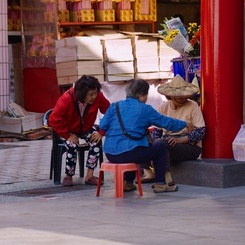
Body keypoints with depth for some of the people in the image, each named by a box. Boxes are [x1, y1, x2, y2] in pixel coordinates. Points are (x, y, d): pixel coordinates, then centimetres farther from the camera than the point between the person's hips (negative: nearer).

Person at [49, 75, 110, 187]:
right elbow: (54, 120, -29)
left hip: (86, 128, 3)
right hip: (69, 130, -3)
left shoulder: (98, 97, -25)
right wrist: (67, 136, -31)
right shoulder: (66, 99, -32)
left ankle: (89, 176, -17)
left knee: (96, 142, -27)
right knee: (72, 146, -32)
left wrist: (101, 132, -26)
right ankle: (68, 176, -11)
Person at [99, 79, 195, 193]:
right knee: (160, 146, 17)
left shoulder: (114, 106, 10)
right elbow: (165, 122, 8)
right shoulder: (145, 109, 0)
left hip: (110, 155, 6)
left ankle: (128, 183, 32)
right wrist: (185, 124, 23)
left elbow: (103, 125, 3)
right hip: (129, 153, -6)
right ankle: (160, 184, 17)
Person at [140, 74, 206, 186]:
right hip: (167, 141, 5)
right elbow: (156, 130, 7)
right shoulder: (164, 107, 8)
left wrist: (180, 140, -23)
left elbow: (201, 131, -11)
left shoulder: (193, 106, -5)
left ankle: (167, 179, -35)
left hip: (190, 145, -5)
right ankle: (149, 173, -21)